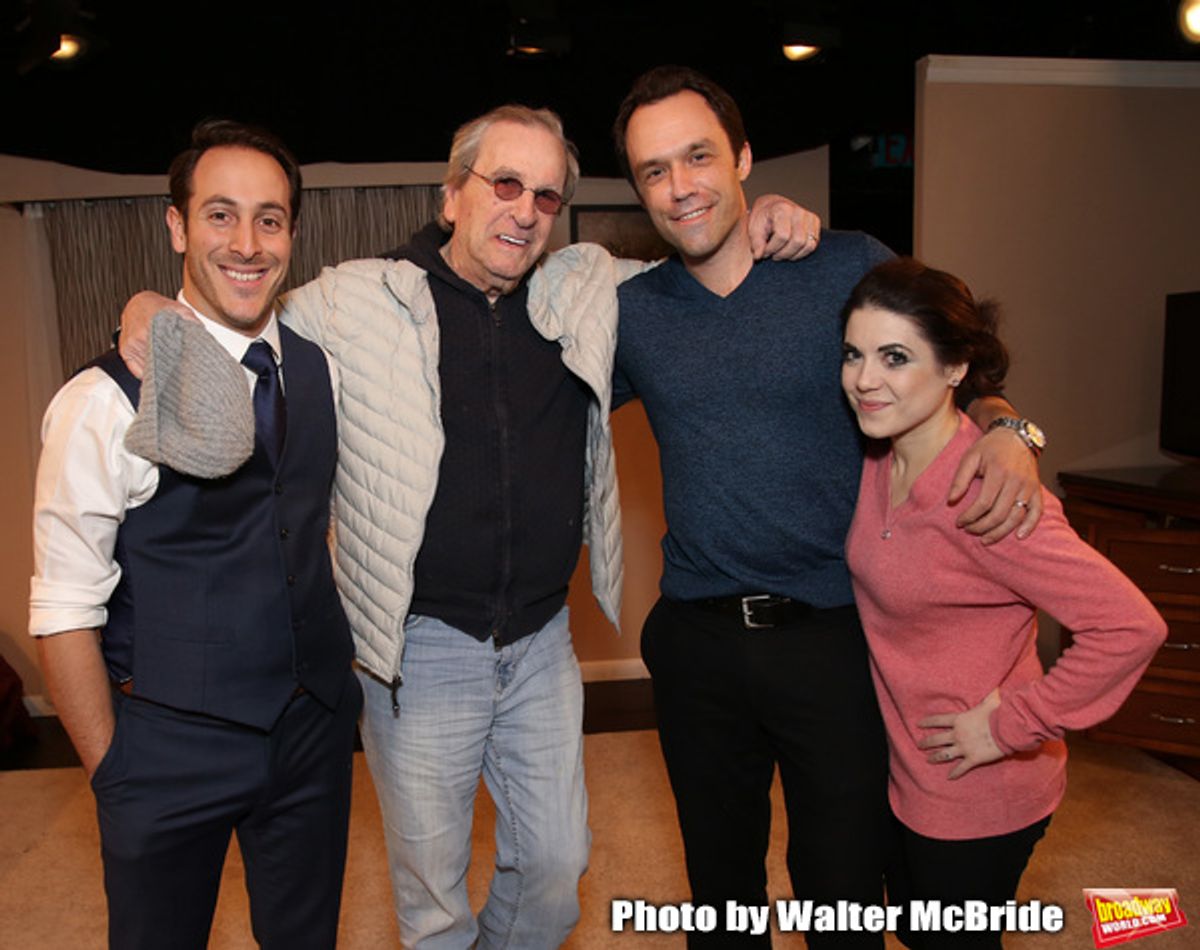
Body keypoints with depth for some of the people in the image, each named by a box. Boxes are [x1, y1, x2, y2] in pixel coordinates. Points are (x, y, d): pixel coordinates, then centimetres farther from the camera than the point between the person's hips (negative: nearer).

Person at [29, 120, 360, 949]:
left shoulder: (320, 371, 0)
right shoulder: (108, 400, -16)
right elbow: (64, 613, -12)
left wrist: (341, 676, 8)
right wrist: (112, 772, -7)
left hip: (316, 726, 5)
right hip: (170, 747, -4)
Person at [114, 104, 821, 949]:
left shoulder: (587, 291, 2)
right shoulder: (358, 300, -6)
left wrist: (766, 230, -3)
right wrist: (151, 308, -12)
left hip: (543, 641, 3)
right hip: (420, 648, -3)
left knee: (557, 863, 18)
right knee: (432, 880, 15)